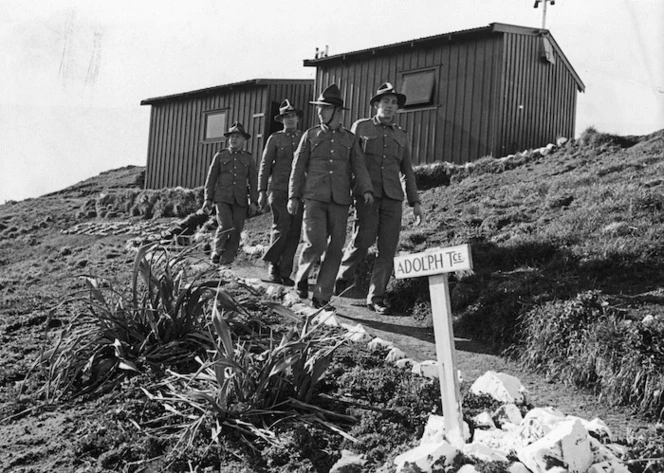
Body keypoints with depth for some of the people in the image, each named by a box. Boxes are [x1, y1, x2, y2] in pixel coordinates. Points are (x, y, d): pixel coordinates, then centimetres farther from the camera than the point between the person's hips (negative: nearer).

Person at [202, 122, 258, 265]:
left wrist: (253, 202, -4)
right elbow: (211, 178, 6)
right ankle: (217, 250, 6)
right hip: (222, 198, -1)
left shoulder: (248, 159, 9)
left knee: (236, 231, -3)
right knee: (226, 226, -18)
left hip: (240, 200, 2)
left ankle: (227, 259, 9)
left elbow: (253, 181, 6)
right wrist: (208, 199, -2)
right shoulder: (220, 156, 8)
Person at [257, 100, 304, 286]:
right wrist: (262, 191, -1)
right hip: (278, 190, -2)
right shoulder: (275, 139, 7)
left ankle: (285, 273, 6)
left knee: (294, 233, -1)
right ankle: (272, 264, 8)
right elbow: (265, 166, 6)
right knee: (282, 227, -14)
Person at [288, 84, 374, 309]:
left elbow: (359, 167, 4)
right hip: (314, 198, -2)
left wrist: (366, 190, -13)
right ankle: (302, 274, 12)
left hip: (340, 201, 2)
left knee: (335, 248, -1)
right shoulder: (310, 135, 10)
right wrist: (293, 196, 3)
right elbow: (298, 167, 10)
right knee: (316, 243, -17)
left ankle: (321, 296, 8)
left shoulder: (350, 139, 12)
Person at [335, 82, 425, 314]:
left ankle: (376, 298, 5)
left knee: (388, 249, -3)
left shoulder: (401, 135, 17)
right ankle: (343, 276, 16)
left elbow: (407, 172, 19)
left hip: (393, 198, 3)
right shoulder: (361, 127, 9)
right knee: (362, 242, -13)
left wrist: (415, 202, 11)